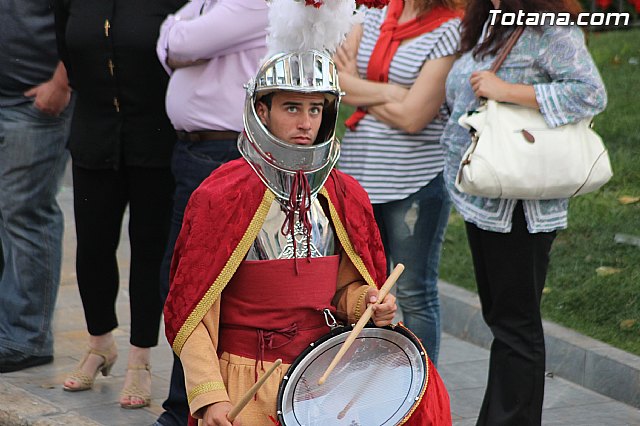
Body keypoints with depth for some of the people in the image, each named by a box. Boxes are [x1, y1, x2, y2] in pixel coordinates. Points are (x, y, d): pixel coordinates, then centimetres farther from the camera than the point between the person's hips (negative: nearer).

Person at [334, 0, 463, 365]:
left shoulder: (449, 31, -11)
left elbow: (412, 116, -17)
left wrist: (358, 89, -4)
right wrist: (389, 92, -14)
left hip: (416, 181, -6)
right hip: (359, 175, 6)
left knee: (416, 294, 3)